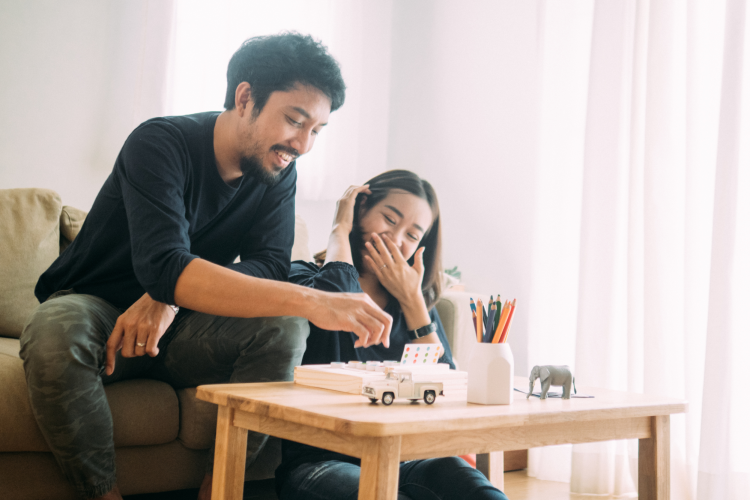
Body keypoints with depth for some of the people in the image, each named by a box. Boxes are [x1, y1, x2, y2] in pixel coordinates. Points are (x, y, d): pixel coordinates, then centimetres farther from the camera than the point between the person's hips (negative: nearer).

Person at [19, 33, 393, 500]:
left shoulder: (278, 172, -4)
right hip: (98, 308, -3)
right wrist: (310, 300, -50)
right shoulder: (161, 143, -23)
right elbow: (164, 266, -38)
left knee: (283, 328, -24)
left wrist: (171, 296, -32)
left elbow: (270, 266, -13)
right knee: (53, 333, -37)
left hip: (178, 327, 4)